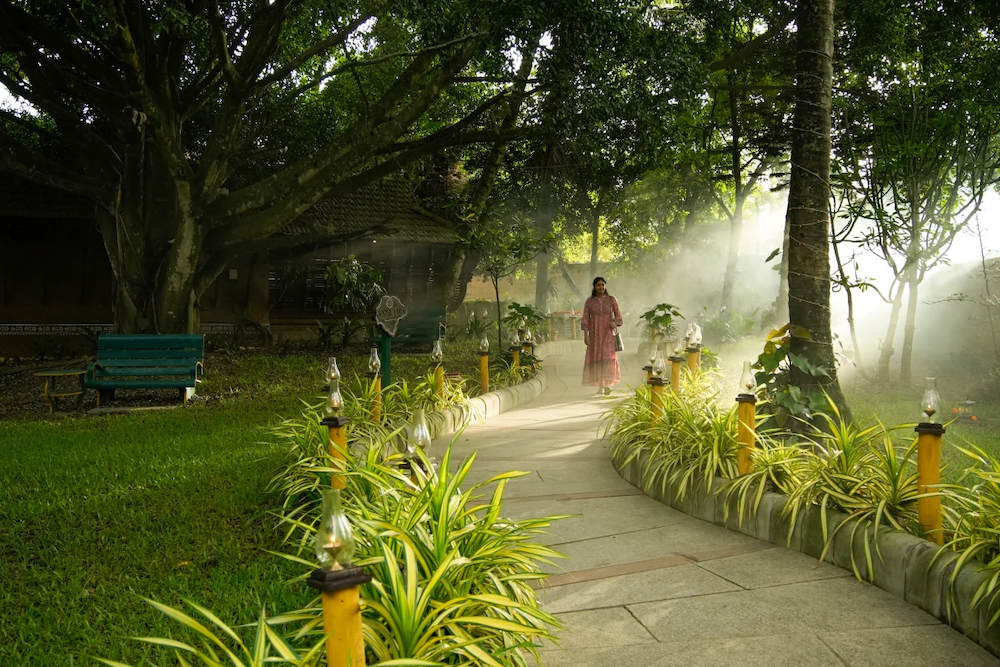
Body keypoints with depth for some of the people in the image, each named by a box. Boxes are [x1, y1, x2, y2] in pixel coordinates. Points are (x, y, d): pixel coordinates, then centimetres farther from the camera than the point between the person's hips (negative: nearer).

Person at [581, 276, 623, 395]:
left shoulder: (612, 299, 6)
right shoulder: (589, 301, 7)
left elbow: (618, 315, 9)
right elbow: (585, 319, 5)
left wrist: (615, 323, -12)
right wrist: (586, 335, -4)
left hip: (608, 332, -1)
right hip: (595, 333, 1)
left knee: (608, 356, -16)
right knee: (596, 358, -2)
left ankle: (608, 384, -25)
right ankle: (600, 386, 3)